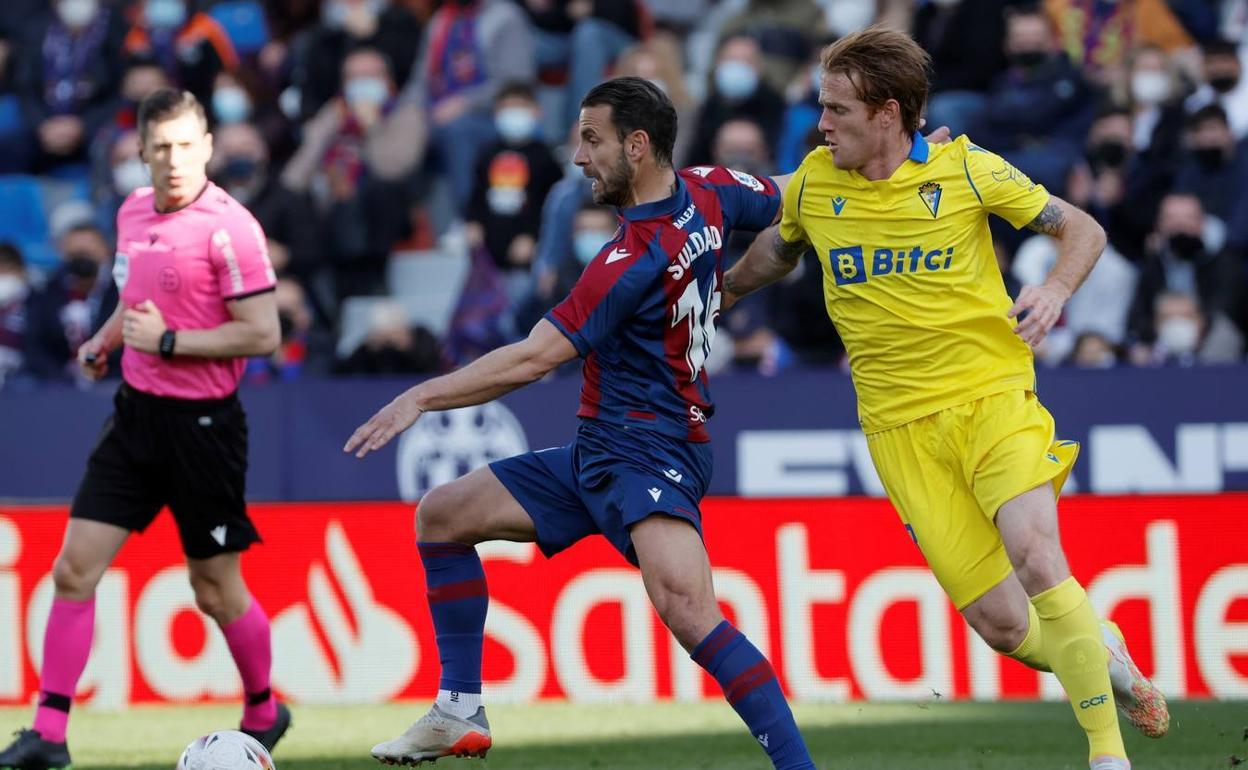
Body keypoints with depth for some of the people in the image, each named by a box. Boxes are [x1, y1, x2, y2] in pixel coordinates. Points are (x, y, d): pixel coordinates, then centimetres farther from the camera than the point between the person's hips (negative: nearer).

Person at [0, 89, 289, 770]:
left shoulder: (228, 227, -15)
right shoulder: (133, 212, 8)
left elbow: (262, 333, -18)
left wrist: (167, 341, -18)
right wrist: (104, 339, 10)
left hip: (201, 425, -6)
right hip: (136, 409, 6)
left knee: (215, 591, 4)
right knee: (74, 567, -3)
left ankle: (263, 714, 28)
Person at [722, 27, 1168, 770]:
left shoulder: (967, 170, -4)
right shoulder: (813, 184, 4)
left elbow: (1083, 229, 4)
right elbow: (778, 251, 27)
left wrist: (1055, 291, -13)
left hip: (991, 395, -2)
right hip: (900, 425, 2)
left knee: (1036, 559, -28)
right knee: (1002, 624, -9)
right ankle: (1101, 655, 25)